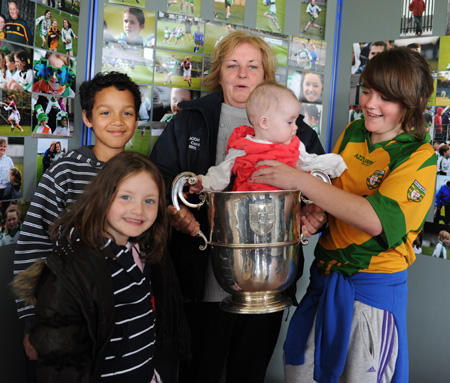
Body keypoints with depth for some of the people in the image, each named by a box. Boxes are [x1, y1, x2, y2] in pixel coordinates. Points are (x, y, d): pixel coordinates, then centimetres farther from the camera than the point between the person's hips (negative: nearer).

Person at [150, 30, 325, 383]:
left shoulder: (295, 129, 9)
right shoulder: (190, 122, 6)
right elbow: (158, 179, 2)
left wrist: (316, 217, -13)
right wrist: (175, 212, -18)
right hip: (205, 278, -1)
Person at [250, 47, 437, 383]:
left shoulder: (418, 157, -13)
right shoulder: (352, 133, 4)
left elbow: (375, 219, -27)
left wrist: (300, 179, -28)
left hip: (374, 285, -5)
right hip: (326, 275, 6)